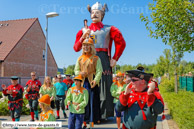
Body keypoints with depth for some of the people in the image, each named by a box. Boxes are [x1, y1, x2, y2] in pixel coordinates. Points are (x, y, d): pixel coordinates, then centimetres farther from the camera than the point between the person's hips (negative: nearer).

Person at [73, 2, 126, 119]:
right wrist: (83, 37, -5)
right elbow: (76, 48, 11)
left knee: (104, 86, -5)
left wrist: (115, 59, -1)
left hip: (103, 60, -2)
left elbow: (121, 43, 6)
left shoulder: (109, 29, 11)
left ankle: (104, 112, 3)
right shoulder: (84, 30, 19)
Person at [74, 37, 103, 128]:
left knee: (92, 102, -1)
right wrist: (79, 73, -7)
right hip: (82, 82, 4)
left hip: (92, 82, -3)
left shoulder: (96, 58, 2)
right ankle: (84, 122, 16)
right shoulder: (80, 58, 14)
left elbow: (99, 71, -4)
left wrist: (96, 80, -20)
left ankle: (92, 122, 8)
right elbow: (76, 70, 16)